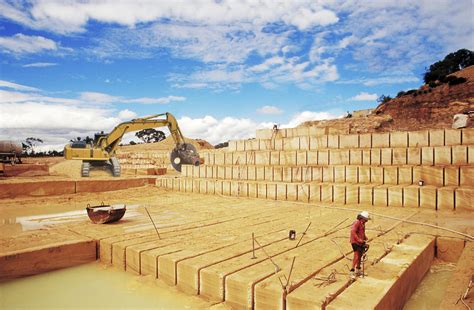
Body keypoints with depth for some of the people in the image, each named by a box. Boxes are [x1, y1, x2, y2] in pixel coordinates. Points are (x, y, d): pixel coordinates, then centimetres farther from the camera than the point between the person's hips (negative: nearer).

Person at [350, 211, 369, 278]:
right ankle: (352, 271, -4)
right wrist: (358, 239, -30)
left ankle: (358, 270, 30)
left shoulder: (363, 223, 11)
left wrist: (365, 237, 8)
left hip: (361, 242, 9)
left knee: (360, 256, 16)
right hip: (355, 242, -9)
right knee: (356, 256, -11)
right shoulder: (357, 222, -18)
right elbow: (353, 232, -28)